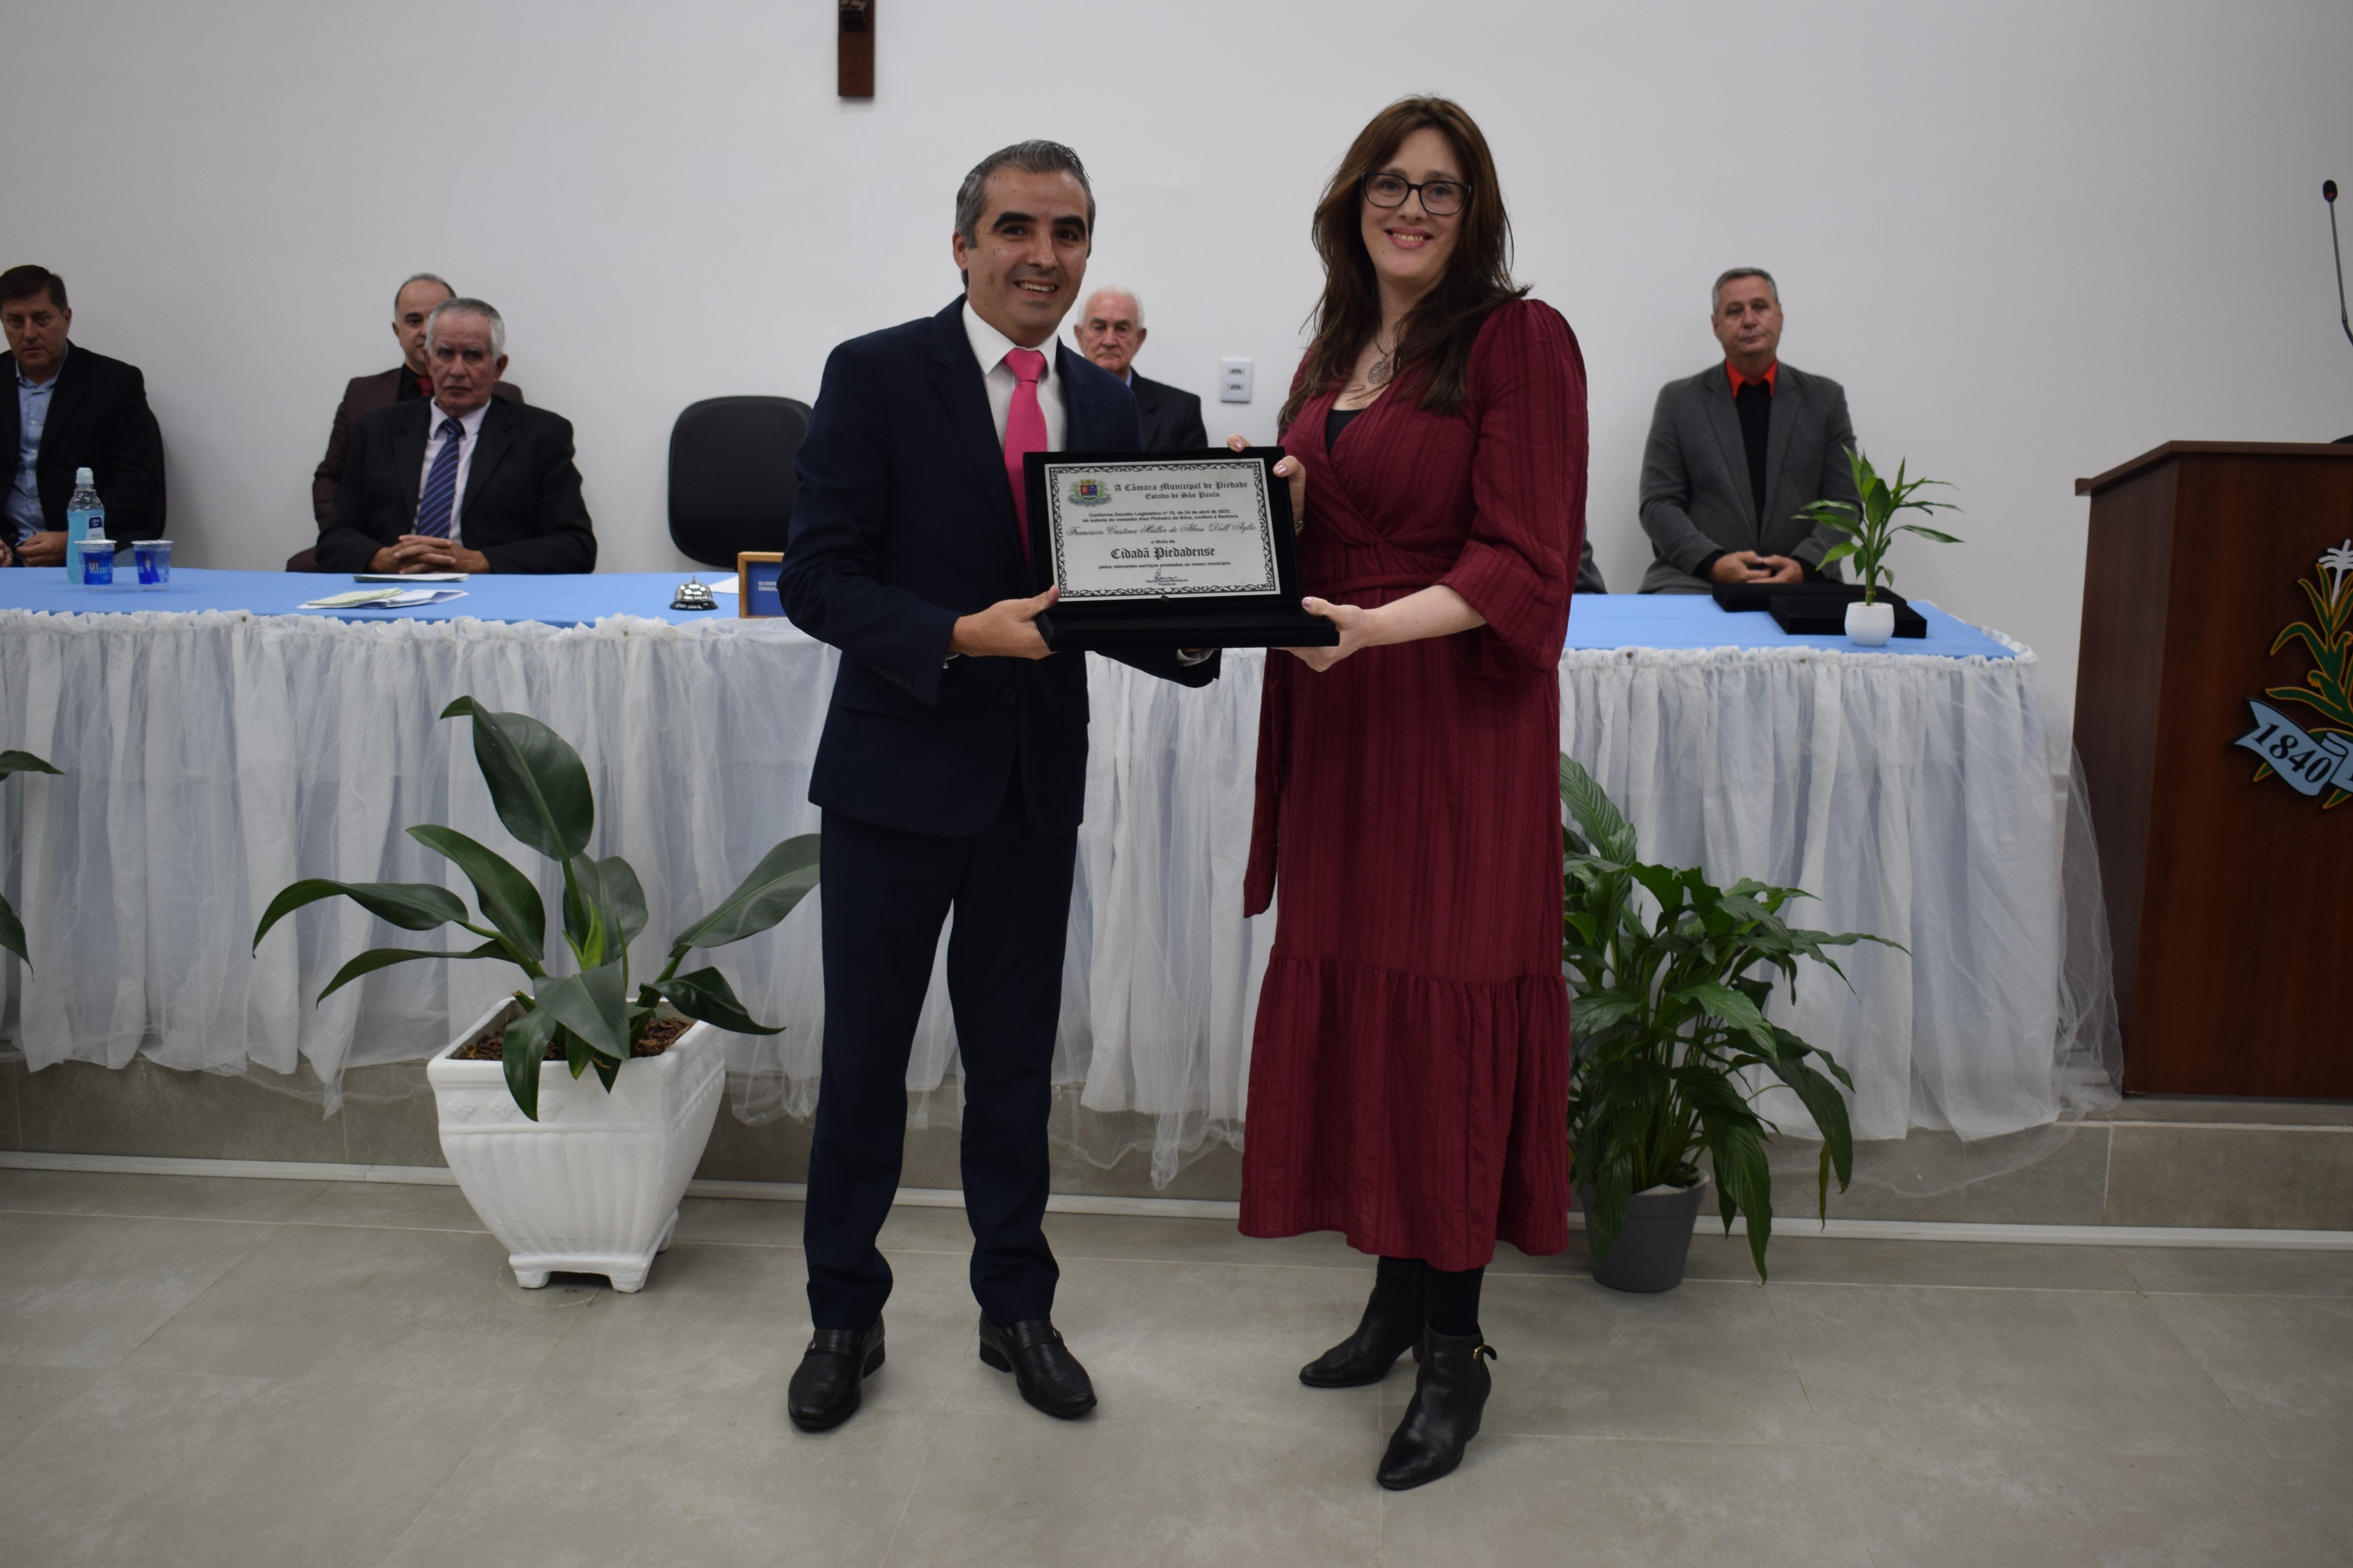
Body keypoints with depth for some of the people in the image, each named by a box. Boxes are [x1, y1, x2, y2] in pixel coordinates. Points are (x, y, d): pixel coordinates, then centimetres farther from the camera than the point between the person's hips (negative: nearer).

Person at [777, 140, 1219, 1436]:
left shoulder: (1106, 405, 7)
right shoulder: (876, 375, -8)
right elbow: (815, 578, -12)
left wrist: (1185, 633, -12)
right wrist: (959, 635, -26)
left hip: (1038, 784, 4)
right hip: (901, 772, -4)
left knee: (1017, 1061, 15)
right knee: (864, 1059, 9)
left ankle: (1016, 1308, 32)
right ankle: (844, 1317, 28)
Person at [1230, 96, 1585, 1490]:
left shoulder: (1519, 339, -6)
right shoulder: (1334, 354, 16)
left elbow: (1520, 562, -13)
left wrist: (1375, 626, -27)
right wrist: (1269, 511, -1)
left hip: (1462, 724, -6)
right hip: (1338, 725, 7)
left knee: (1444, 1014, -2)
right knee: (1347, 1001, 9)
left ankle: (1455, 1347, 12)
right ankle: (1398, 1294, 25)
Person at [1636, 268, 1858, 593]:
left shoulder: (1825, 399, 12)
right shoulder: (1679, 401, 9)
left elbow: (1843, 502, 8)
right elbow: (1658, 504, 3)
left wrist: (1804, 565, -11)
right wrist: (1713, 563, -14)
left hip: (1798, 579, 1)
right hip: (1696, 580, -1)